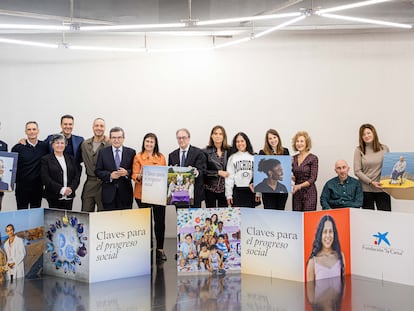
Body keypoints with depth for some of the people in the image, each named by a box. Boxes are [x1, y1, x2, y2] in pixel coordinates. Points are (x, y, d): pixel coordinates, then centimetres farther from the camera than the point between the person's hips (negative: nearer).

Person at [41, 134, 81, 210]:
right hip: (54, 197, -3)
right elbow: (46, 179, -7)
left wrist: (71, 188, -9)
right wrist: (61, 189, -15)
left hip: (69, 197, 4)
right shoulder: (45, 159, 3)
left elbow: (77, 175, 9)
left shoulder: (70, 159, 16)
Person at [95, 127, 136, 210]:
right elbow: (97, 171, 4)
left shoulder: (131, 152, 6)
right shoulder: (103, 152, 7)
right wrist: (110, 175, -12)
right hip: (109, 194, 0)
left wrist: (127, 173, -15)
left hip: (125, 194, 0)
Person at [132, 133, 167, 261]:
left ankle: (160, 250, 11)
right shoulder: (138, 157, 3)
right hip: (143, 194, -2)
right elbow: (134, 176, -1)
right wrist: (140, 175, -22)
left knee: (160, 221, 1)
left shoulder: (161, 157, 10)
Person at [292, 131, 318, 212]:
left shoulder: (313, 158, -5)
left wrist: (299, 186, -20)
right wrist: (291, 177, -7)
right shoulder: (294, 159, 10)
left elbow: (313, 178, -10)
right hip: (296, 193, 5)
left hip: (309, 193, -5)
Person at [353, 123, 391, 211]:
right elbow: (357, 171, -4)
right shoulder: (359, 150, 1)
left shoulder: (384, 148, 5)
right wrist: (371, 182, -13)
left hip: (382, 189, 1)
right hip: (366, 190, -1)